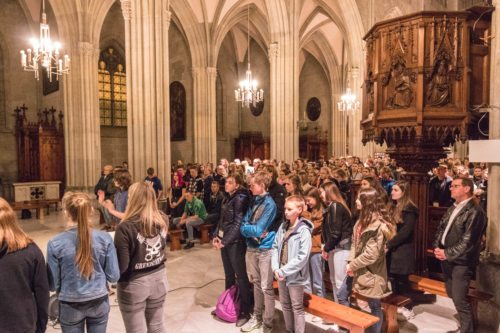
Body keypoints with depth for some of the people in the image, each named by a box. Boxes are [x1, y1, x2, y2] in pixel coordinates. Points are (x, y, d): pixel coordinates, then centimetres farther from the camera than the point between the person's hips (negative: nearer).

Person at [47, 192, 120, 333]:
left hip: (70, 306, -1)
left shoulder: (55, 244, -17)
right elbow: (114, 276, -7)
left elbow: (53, 284, -9)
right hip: (99, 302, 1)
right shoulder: (105, 238, -14)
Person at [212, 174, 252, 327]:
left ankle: (245, 311, 10)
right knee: (229, 274, 18)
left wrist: (225, 241, -17)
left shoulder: (241, 199, -13)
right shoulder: (227, 199, 11)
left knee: (240, 276, 0)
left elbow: (238, 223, -17)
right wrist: (216, 235, 4)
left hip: (235, 242, -8)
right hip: (224, 240, 8)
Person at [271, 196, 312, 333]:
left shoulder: (304, 230, -15)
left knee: (297, 308, 8)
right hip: (281, 274, 6)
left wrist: (284, 271, -18)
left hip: (295, 276, -6)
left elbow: (302, 257, -20)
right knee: (285, 305, 20)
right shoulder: (283, 227, 3)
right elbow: (275, 247, 6)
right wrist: (276, 268, -7)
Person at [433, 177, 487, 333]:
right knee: (452, 295, 20)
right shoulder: (452, 208, 10)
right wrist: (437, 247, -4)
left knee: (460, 300, -5)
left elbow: (467, 241, -21)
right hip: (446, 258, 8)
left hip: (461, 262, -8)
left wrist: (447, 254, -18)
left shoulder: (475, 212, -17)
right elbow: (441, 228, 12)